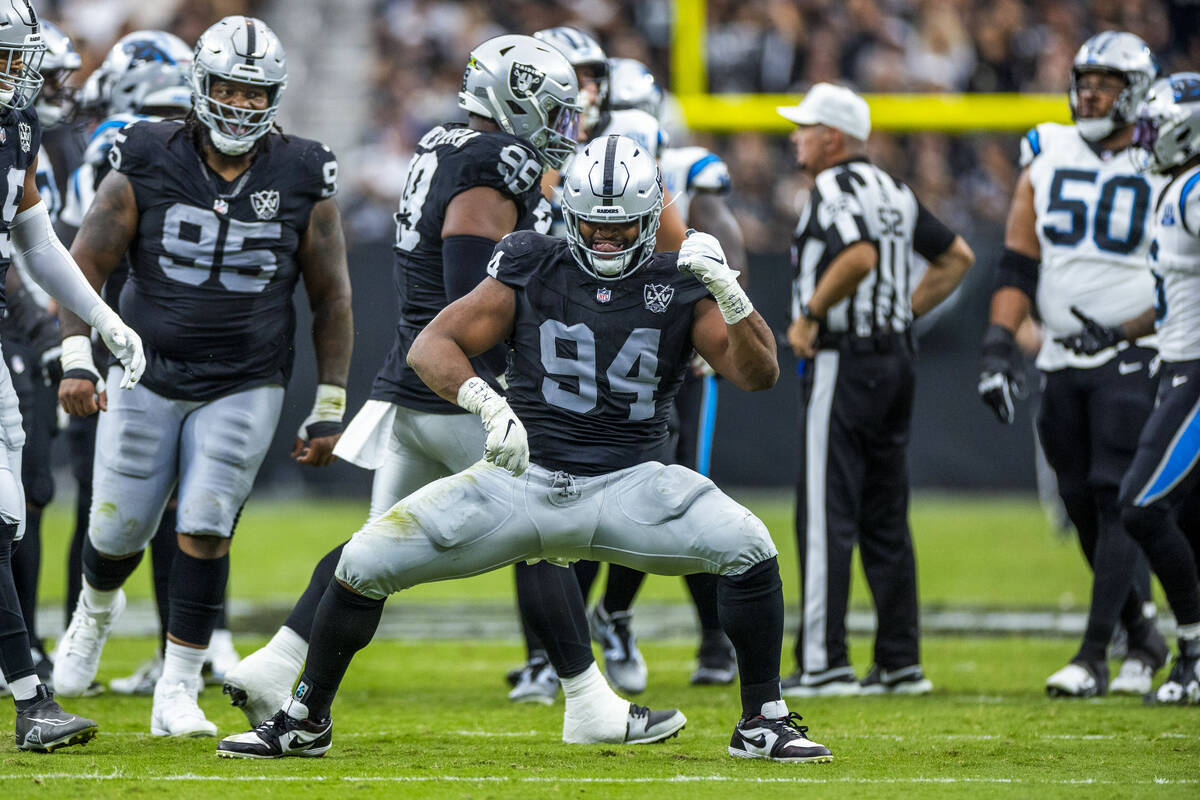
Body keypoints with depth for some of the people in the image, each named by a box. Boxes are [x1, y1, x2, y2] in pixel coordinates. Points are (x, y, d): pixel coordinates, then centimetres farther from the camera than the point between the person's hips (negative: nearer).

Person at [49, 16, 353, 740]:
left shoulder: (302, 180, -5)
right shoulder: (148, 166, -7)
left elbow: (332, 299, 3)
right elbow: (86, 265, -4)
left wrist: (329, 411, 1)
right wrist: (77, 360, -17)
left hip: (245, 387, 0)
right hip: (148, 377, 0)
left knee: (206, 529, -13)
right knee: (120, 529, 6)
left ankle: (177, 695, -4)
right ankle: (97, 610, 42)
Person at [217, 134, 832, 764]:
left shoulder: (680, 288, 0)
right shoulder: (532, 270, 0)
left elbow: (758, 374, -8)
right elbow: (431, 346, -5)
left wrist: (728, 292, -25)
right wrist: (488, 403, -24)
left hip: (626, 488, 0)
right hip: (523, 475, 0)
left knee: (747, 546, -24)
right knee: (366, 561, -13)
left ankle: (762, 724, -6)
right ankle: (305, 722, 10)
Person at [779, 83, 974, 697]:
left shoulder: (834, 188, -11)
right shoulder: (893, 191, 15)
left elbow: (860, 257, -29)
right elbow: (957, 258, 20)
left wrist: (809, 315, -17)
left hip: (843, 362, -9)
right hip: (896, 355, 9)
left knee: (827, 516, -6)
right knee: (886, 519, 11)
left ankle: (824, 663, -9)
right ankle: (900, 662, 11)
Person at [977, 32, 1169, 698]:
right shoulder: (1048, 158, 8)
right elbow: (1018, 263, 8)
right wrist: (998, 346, -1)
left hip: (1132, 361, -5)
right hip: (1061, 361, 5)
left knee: (1117, 500, -12)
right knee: (1084, 509, 7)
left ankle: (1093, 655, -12)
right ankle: (1143, 637, 22)